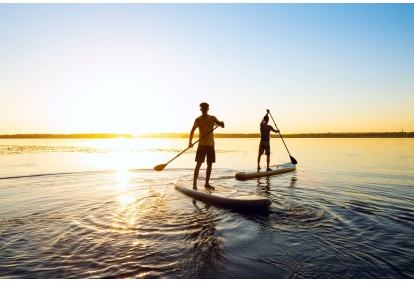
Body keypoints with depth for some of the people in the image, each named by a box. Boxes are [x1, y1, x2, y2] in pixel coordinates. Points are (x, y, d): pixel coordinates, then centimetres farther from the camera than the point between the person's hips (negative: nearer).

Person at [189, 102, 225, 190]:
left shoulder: (212, 118, 6)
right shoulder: (198, 120, -1)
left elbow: (220, 124, -6)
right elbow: (192, 131, -1)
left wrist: (221, 123, -31)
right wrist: (190, 142, -12)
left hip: (211, 144, 3)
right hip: (202, 144, -3)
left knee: (210, 164, 6)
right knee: (199, 164, -6)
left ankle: (207, 183, 16)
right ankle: (194, 183, -1)